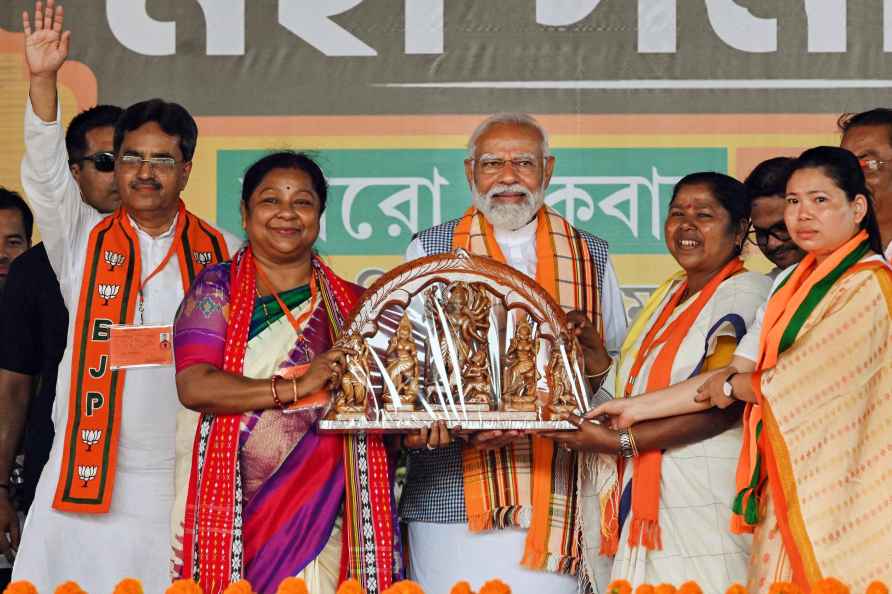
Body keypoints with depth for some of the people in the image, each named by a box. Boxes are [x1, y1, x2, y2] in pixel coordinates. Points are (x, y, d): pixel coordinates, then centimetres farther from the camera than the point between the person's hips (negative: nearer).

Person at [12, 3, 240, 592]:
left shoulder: (222, 253, 10)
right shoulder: (84, 241, 9)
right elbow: (46, 172, -5)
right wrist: (43, 81, -18)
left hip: (187, 477, 0)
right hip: (88, 475, 0)